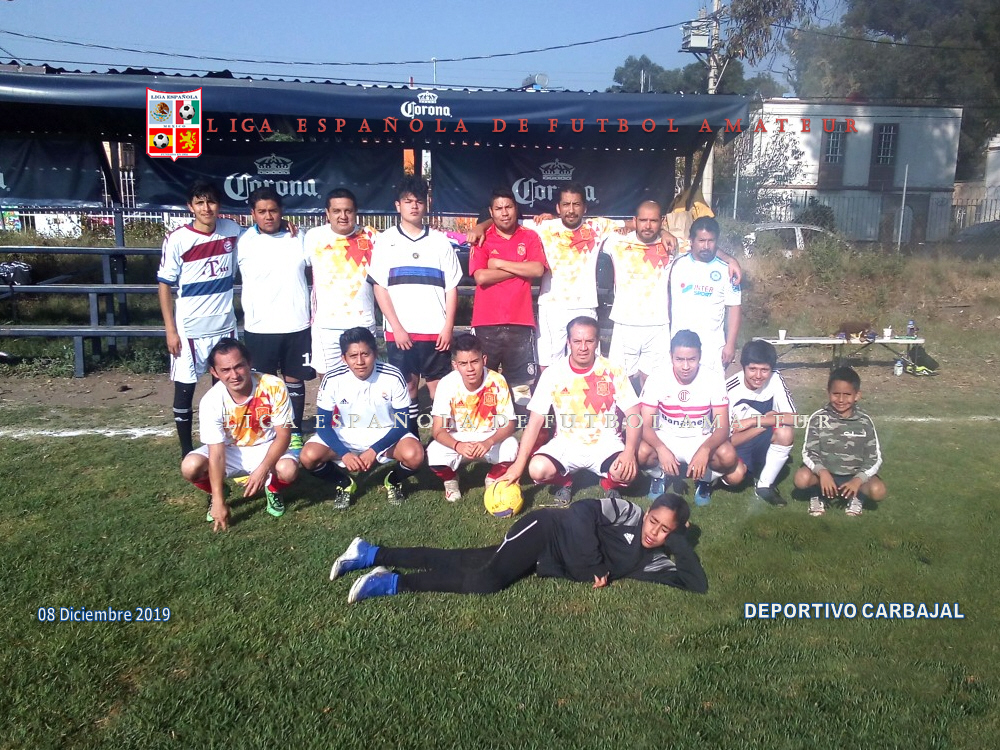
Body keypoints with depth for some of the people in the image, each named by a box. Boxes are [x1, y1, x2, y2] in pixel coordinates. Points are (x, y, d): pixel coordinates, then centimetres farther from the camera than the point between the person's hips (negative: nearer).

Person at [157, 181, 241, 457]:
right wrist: (171, 330, -10)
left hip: (225, 325, 4)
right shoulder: (177, 239, -11)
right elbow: (164, 286, -7)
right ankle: (187, 451, 18)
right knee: (185, 388, 5)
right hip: (189, 329, -4)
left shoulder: (233, 230, 0)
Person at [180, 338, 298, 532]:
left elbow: (283, 434, -18)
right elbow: (217, 453, -24)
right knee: (190, 467, -26)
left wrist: (262, 469, -32)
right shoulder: (211, 401, -24)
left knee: (288, 470, -33)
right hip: (229, 451, 1)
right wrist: (219, 502, -27)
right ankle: (215, 494, 10)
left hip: (267, 448, -1)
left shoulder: (274, 386, -26)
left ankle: (272, 490, 5)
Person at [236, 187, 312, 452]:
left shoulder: (299, 238, 3)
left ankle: (295, 433, 24)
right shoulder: (243, 242, -2)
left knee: (294, 381, 11)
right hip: (259, 328, -1)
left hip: (296, 325, 1)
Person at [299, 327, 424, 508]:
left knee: (414, 455, -31)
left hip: (384, 437, -1)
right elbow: (323, 425, -10)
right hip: (344, 438, 2)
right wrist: (344, 453, -25)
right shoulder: (333, 379, -17)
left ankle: (393, 480, 5)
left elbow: (402, 423, -13)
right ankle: (345, 483, 7)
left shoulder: (393, 377, -20)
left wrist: (374, 450, -24)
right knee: (308, 457, -24)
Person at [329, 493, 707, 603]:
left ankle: (370, 555, 2)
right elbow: (583, 510, -19)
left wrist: (679, 540, -5)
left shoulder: (652, 561, 8)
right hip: (546, 529, -5)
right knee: (486, 579, -28)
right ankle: (392, 580, -15)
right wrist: (594, 567, -19)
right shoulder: (626, 511, -9)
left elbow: (697, 584, 5)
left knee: (462, 563, -3)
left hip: (546, 566, 5)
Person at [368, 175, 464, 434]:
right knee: (407, 387, 5)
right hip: (400, 332, 0)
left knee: (439, 388, 0)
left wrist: (448, 328, -3)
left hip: (436, 331, 0)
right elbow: (379, 288, 1)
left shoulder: (440, 241, 8)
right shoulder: (385, 241, 6)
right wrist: (397, 328, -7)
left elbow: (452, 287, 7)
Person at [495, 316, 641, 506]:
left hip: (605, 443, 0)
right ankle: (565, 482, 9)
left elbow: (633, 415, -6)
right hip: (566, 443, 1)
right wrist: (519, 464, -17)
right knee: (537, 469, -28)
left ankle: (609, 484, 8)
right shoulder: (553, 373, -7)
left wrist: (630, 451, -24)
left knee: (626, 472, -31)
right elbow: (535, 420, -8)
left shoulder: (613, 372, -7)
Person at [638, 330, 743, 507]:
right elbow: (646, 425, -17)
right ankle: (659, 476, 6)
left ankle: (705, 479, 5)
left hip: (701, 440, 0)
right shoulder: (657, 380, -17)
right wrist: (661, 449, -38)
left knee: (728, 456, -32)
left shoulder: (713, 379, -17)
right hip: (665, 438, 0)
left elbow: (723, 427, -19)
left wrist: (705, 449, -40)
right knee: (642, 452, -32)